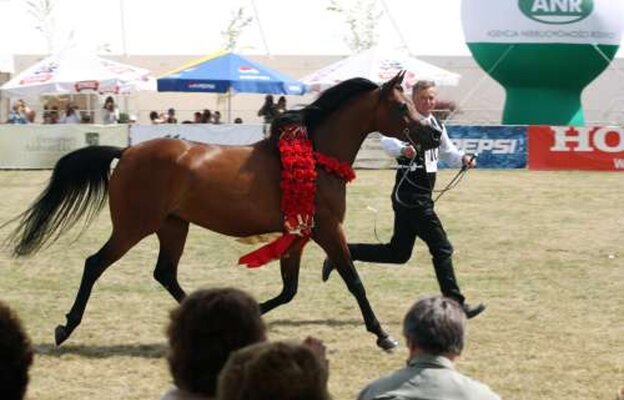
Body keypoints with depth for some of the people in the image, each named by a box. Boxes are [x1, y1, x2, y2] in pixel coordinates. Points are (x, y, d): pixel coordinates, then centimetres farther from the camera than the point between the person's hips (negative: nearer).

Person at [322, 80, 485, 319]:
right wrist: (402, 149, -53)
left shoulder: (437, 126, 14)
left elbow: (447, 151, 28)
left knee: (398, 253, 14)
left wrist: (463, 159, 6)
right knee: (442, 248, -8)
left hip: (422, 197, 9)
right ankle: (455, 304, -3)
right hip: (410, 197, -9)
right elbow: (388, 140, -31)